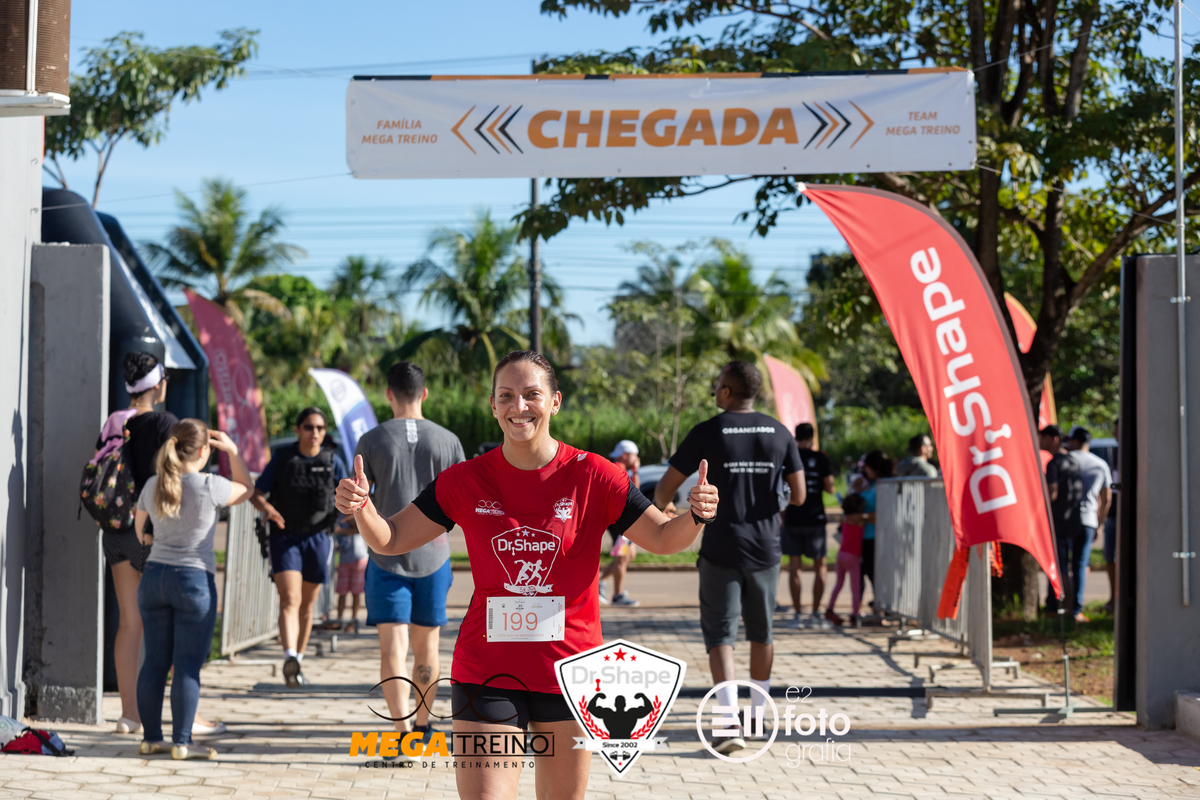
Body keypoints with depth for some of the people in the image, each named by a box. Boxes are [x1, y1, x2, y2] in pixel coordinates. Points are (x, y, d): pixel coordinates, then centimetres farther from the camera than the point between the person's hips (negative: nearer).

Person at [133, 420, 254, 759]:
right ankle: (181, 742, -2)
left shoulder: (152, 486, 4)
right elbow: (246, 489, 10)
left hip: (154, 576, 5)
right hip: (193, 579, -5)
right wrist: (233, 451, 14)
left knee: (154, 661, 9)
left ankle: (151, 737, 14)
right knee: (188, 665, -2)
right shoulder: (210, 486, -10)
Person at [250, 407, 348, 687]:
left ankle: (298, 660, 26)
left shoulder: (333, 461, 2)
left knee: (307, 605, 11)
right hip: (284, 538, -2)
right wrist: (267, 508, -21)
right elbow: (256, 493, 0)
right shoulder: (282, 458, -1)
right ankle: (290, 658, -36)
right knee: (290, 600, -19)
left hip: (317, 538, 2)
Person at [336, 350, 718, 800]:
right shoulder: (466, 480, 0)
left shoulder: (592, 476, -4)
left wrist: (696, 517, -24)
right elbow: (390, 540, 4)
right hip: (487, 672, 0)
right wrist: (361, 508, -17)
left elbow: (663, 539, -2)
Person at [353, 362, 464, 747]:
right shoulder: (447, 440, 0)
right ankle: (423, 725, 30)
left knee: (392, 650, -6)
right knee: (426, 647, 16)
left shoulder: (372, 441, -4)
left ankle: (403, 733, -19)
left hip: (387, 556, -2)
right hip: (433, 555, 2)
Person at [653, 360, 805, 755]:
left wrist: (660, 508, 19)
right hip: (766, 548, 3)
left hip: (721, 551, -3)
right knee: (761, 632, 18)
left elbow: (664, 488, -3)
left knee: (720, 635, -3)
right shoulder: (779, 433, 3)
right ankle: (757, 713, 31)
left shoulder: (707, 433, -7)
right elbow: (799, 496, 5)